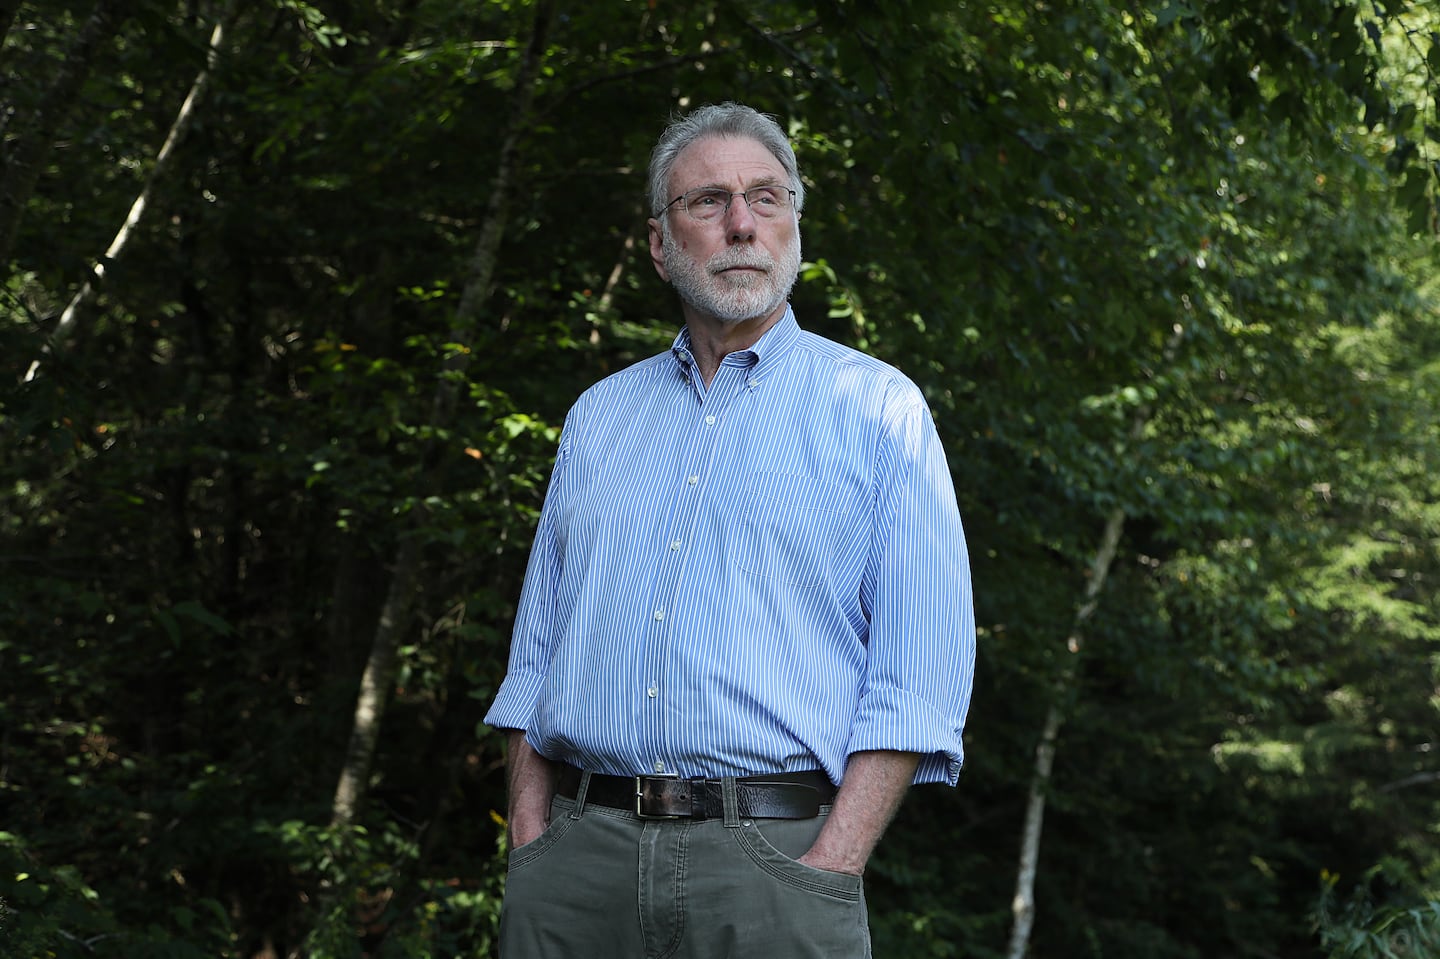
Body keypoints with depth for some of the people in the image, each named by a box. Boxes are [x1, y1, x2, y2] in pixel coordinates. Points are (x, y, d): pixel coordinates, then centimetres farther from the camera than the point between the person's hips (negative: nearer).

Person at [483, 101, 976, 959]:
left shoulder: (877, 408, 4)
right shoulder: (599, 416, 17)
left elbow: (919, 674, -4)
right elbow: (539, 654, 17)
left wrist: (827, 874, -13)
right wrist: (530, 846, 4)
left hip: (769, 859, -3)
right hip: (579, 858, 3)